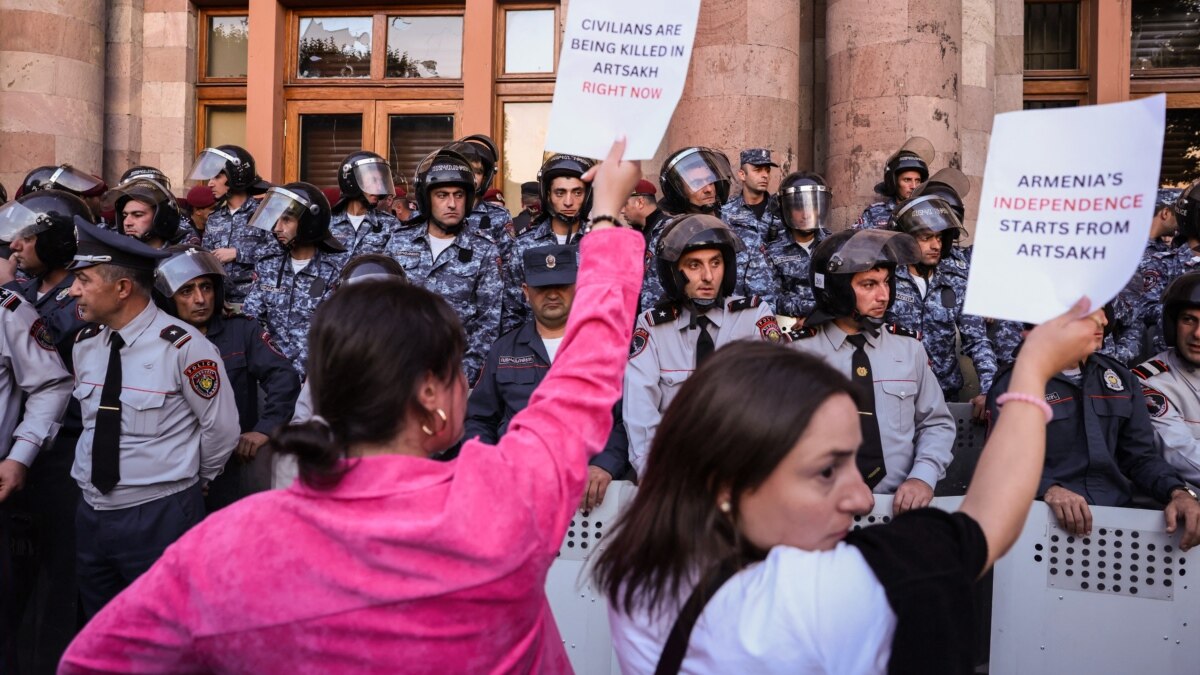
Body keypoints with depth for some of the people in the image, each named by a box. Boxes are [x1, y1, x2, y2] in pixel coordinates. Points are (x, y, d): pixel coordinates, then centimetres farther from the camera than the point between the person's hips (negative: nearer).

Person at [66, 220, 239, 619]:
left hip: (160, 518, -6)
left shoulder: (182, 346, -18)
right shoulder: (84, 344, 2)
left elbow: (221, 428, -10)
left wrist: (190, 483, 4)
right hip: (91, 514, 7)